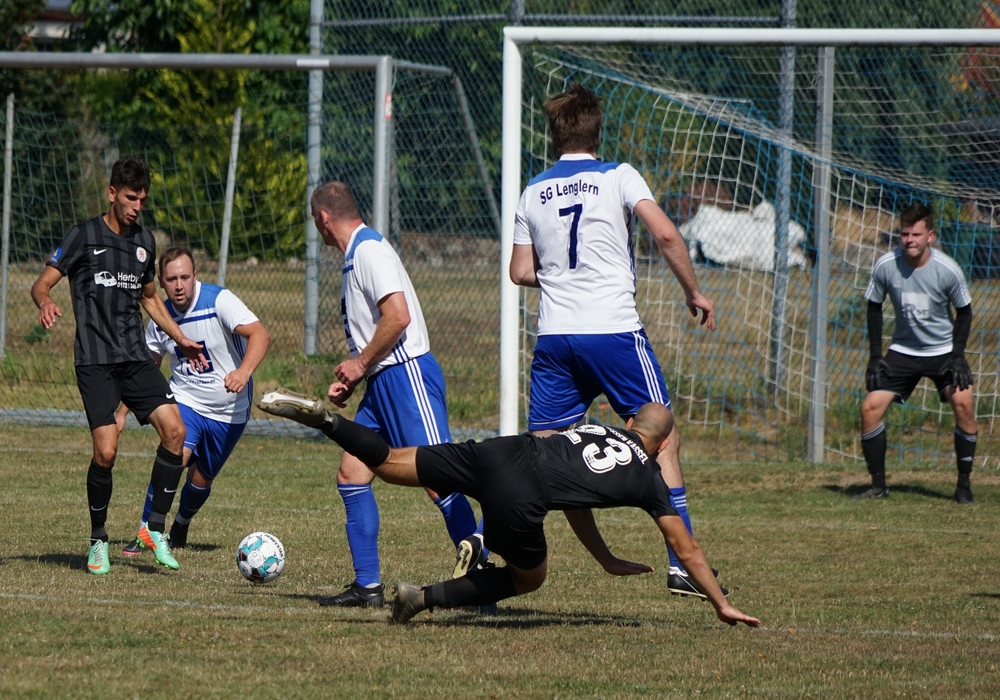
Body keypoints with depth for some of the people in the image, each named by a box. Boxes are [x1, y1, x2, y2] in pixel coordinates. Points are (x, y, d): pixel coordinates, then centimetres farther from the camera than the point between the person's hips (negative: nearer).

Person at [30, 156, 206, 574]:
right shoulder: (84, 237, -1)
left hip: (135, 358, 5)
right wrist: (45, 304, -25)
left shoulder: (144, 241, 15)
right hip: (95, 361, -5)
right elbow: (42, 284, -2)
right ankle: (98, 540, 5)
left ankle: (155, 529, -2)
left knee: (175, 430, -14)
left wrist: (180, 339, 24)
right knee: (106, 450, -15)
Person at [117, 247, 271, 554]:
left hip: (228, 411, -2)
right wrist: (122, 412, 9)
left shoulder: (219, 301, -19)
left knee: (200, 480, 9)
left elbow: (259, 334, -31)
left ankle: (180, 528, 40)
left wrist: (244, 371, -50)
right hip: (185, 401, 2)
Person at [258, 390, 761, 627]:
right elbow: (685, 550, 21)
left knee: (389, 463, 14)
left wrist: (609, 561, 47)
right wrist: (722, 605, 30)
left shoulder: (599, 431, 30)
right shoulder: (649, 478, 16)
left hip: (502, 452, 5)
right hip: (519, 499, -5)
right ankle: (427, 598, 3)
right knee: (528, 580, 18)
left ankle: (319, 417, -5)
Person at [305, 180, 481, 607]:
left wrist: (361, 363, -12)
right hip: (382, 381, 10)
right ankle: (367, 586, 8)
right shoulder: (354, 256, 18)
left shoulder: (370, 250, -12)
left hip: (407, 375, -10)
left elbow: (398, 316, -23)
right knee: (351, 475, 6)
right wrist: (351, 379, 14)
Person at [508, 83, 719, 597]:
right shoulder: (617, 178, -1)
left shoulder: (533, 193, 10)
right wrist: (693, 291, 0)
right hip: (614, 330, -4)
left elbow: (521, 272, 13)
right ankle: (682, 565, 0)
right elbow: (665, 234, -13)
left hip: (554, 338, 4)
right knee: (663, 440, 5)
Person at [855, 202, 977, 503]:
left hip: (944, 350, -2)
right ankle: (878, 484, 2)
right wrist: (875, 357, -3)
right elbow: (874, 308, 1)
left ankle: (964, 483, -6)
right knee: (870, 407, -12)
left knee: (963, 402, -22)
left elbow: (964, 312, -3)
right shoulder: (885, 266, -15)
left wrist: (957, 357, -12)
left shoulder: (948, 270, -18)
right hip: (903, 351, 2)